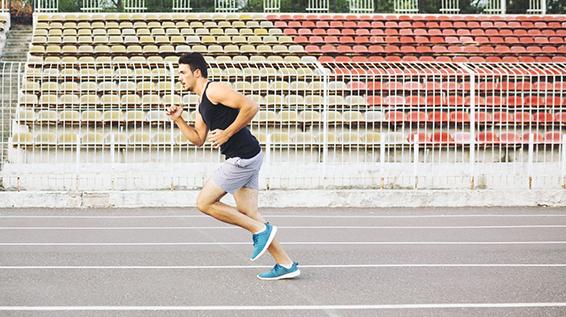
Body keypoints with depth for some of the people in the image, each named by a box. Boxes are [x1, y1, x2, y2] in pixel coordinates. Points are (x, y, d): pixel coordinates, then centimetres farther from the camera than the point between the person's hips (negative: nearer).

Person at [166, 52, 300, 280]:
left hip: (243, 157, -10)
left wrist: (226, 134, -17)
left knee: (204, 203, -4)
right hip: (244, 158, 10)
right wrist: (178, 120, 13)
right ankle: (285, 264, 9)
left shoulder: (214, 90, -11)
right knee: (248, 213, 9)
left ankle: (260, 230, -1)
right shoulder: (202, 104, 20)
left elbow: (250, 107, -21)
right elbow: (198, 140, 24)